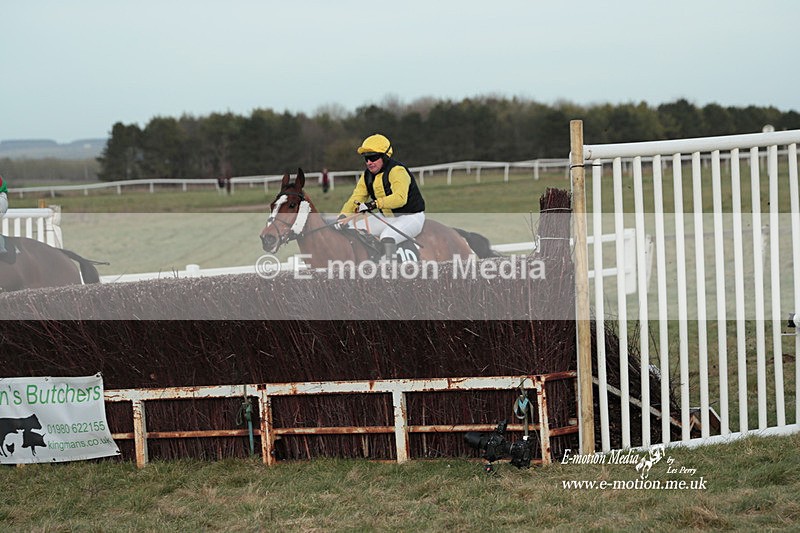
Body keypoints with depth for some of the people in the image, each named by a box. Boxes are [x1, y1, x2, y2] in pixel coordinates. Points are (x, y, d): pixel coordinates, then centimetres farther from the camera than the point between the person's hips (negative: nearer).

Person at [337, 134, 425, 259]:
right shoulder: (367, 176, 7)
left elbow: (400, 198, -34)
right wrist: (343, 216, -18)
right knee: (351, 227, -1)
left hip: (410, 217, -9)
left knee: (387, 237, -37)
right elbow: (356, 198, 0)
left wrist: (374, 204, -42)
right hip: (387, 218, 9)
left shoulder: (397, 171, -20)